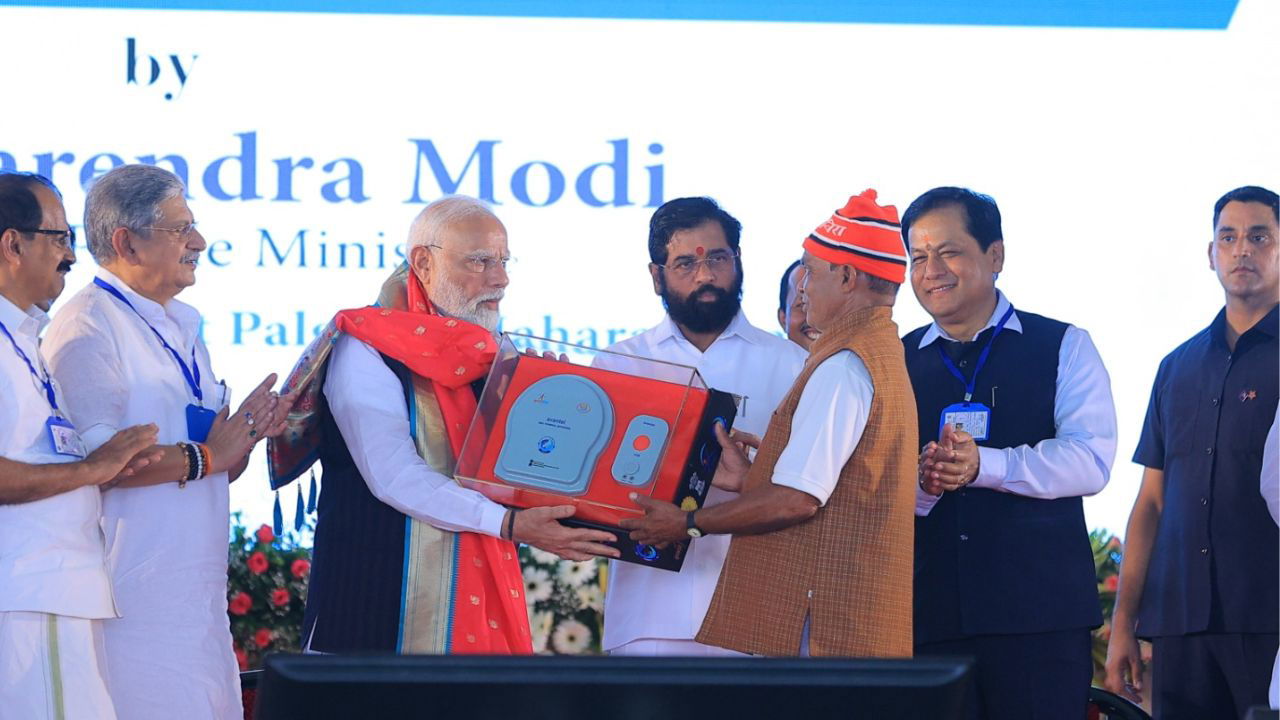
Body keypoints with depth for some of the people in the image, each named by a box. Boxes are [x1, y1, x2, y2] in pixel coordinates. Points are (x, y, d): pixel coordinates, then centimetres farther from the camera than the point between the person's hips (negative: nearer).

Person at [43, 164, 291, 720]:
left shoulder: (181, 328, 20)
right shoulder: (88, 328, -10)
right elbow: (93, 456, -23)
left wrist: (245, 434, 3)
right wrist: (203, 456, -16)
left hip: (196, 585, 9)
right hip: (134, 586, -9)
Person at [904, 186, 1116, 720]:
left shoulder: (1063, 348, 7)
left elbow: (1091, 460, -7)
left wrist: (984, 466, -21)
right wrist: (920, 481, -16)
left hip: (1040, 615, -2)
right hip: (928, 612, 2)